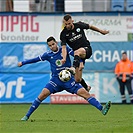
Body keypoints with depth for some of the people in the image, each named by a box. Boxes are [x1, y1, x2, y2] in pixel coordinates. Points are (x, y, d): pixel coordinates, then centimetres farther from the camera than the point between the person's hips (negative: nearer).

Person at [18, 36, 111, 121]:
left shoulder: (64, 49, -1)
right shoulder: (48, 55, 4)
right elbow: (36, 59, 14)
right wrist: (23, 63, 18)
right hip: (56, 80, 1)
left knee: (85, 93, -12)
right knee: (43, 94, -16)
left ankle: (102, 109, -16)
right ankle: (27, 115, -8)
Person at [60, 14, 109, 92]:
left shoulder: (79, 25, -5)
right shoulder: (64, 34, -7)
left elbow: (90, 27, 15)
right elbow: (64, 47, -16)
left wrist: (101, 31, 26)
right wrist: (64, 58, -34)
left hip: (87, 50, -2)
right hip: (78, 56, 2)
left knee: (77, 52, -40)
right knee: (77, 79, -1)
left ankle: (74, 68, -63)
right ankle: (86, 88, 29)